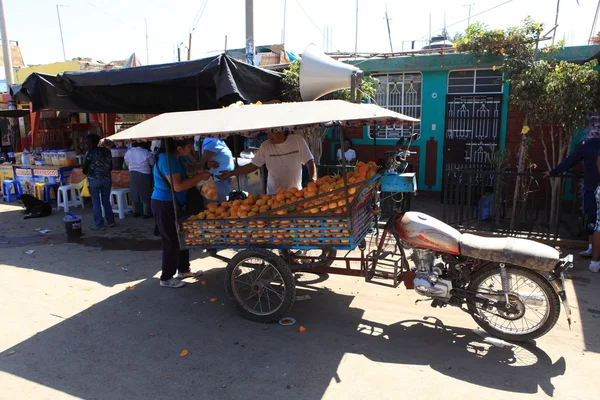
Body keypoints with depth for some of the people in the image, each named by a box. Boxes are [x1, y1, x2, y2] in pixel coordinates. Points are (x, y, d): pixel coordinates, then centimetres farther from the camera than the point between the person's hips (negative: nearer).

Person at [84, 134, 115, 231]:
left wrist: (85, 172, 14)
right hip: (107, 179, 5)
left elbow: (85, 166, -7)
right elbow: (111, 167, 9)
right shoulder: (106, 151, 5)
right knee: (106, 201, 16)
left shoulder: (90, 152, -9)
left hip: (94, 179, -4)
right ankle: (111, 221, 20)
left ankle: (99, 225, 4)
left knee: (96, 203, 3)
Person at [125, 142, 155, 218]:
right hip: (144, 175, -4)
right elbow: (152, 163, -6)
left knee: (134, 193, 14)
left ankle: (135, 212, 21)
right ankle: (145, 213, 9)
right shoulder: (146, 152, -16)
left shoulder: (128, 153, -4)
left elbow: (127, 164, 8)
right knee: (145, 194, 6)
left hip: (132, 174, 4)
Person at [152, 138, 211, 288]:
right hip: (164, 205, -10)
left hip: (175, 203, 10)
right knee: (171, 242, -2)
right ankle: (166, 278, 12)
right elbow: (178, 186, -30)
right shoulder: (166, 159, -25)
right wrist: (200, 177, -24)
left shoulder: (179, 157, 3)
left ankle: (183, 269, 34)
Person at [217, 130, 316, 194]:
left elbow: (310, 162, -3)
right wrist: (231, 173, -4)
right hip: (274, 195, 1)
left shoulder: (298, 141, -7)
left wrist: (313, 180, -17)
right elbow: (253, 165, 3)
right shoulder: (265, 146, -3)